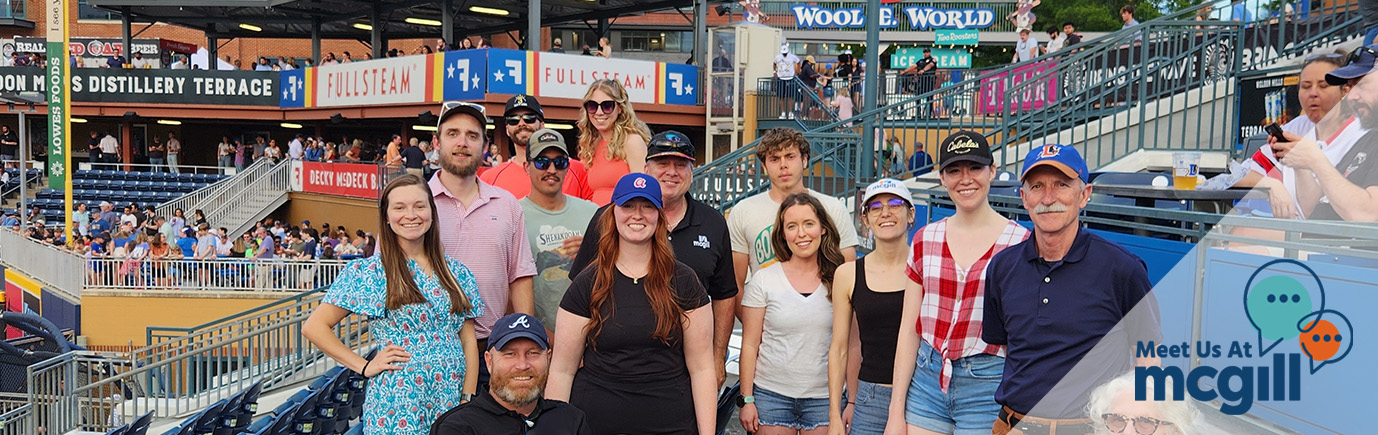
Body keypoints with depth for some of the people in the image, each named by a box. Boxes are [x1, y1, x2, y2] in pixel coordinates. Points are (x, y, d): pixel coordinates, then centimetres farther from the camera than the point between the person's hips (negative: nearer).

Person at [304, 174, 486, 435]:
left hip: (452, 403, 4)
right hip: (397, 407, -4)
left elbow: (469, 340, 8)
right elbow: (314, 327, -5)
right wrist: (365, 367, -8)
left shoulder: (457, 272, 9)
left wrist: (468, 401, 0)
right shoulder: (367, 273, -3)